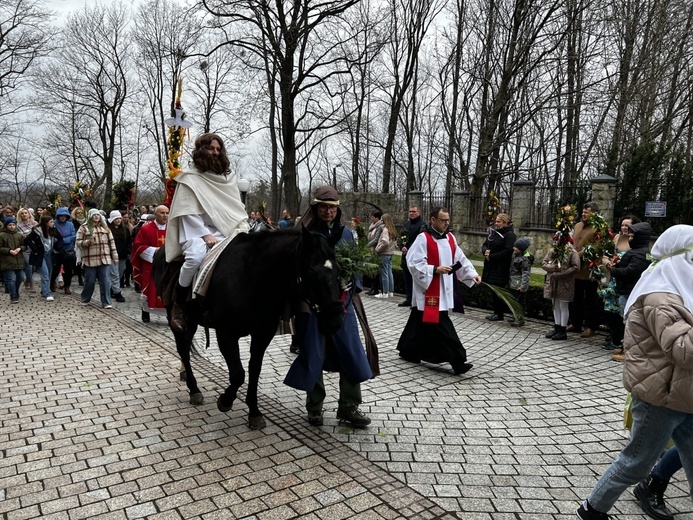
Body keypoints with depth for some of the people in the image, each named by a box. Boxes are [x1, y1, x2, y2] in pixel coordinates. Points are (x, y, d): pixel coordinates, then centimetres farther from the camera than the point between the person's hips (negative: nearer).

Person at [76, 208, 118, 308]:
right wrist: (87, 242, -20)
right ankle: (85, 299, 28)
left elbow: (111, 242, 14)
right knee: (90, 281, 5)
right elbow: (78, 242, -1)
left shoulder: (105, 228, 14)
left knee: (106, 281, -2)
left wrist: (115, 256, 10)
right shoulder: (84, 228, 3)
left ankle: (106, 302, 4)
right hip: (90, 260, -2)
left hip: (104, 259, 2)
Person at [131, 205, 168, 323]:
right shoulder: (145, 229, -2)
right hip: (150, 266, -2)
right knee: (149, 291, 7)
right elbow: (138, 246, -4)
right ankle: (145, 312, 29)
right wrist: (154, 251, -15)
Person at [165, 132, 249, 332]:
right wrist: (206, 235, -17)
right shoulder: (190, 178, 2)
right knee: (197, 256, -37)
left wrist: (243, 229, -3)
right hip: (196, 232, -4)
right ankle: (178, 303, -14)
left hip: (224, 232, 5)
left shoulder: (229, 178, 17)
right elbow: (188, 213, -7)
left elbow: (238, 209, 16)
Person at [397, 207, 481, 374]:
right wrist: (435, 270, -22)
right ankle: (457, 361, -2)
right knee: (440, 326, -5)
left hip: (443, 290, 8)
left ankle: (408, 350, 32)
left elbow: (461, 259, 11)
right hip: (429, 290, -8)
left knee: (420, 322, 18)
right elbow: (414, 264, -16)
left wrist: (472, 274, -2)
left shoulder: (450, 237, 9)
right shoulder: (423, 238, -14)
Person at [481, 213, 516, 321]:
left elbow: (507, 251, -19)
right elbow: (485, 244, 17)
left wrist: (491, 256, -17)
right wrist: (485, 251, -6)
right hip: (490, 267, 7)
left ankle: (499, 315, 7)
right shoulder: (493, 232, 13)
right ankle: (496, 312, 22)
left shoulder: (509, 235, -10)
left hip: (501, 268, -7)